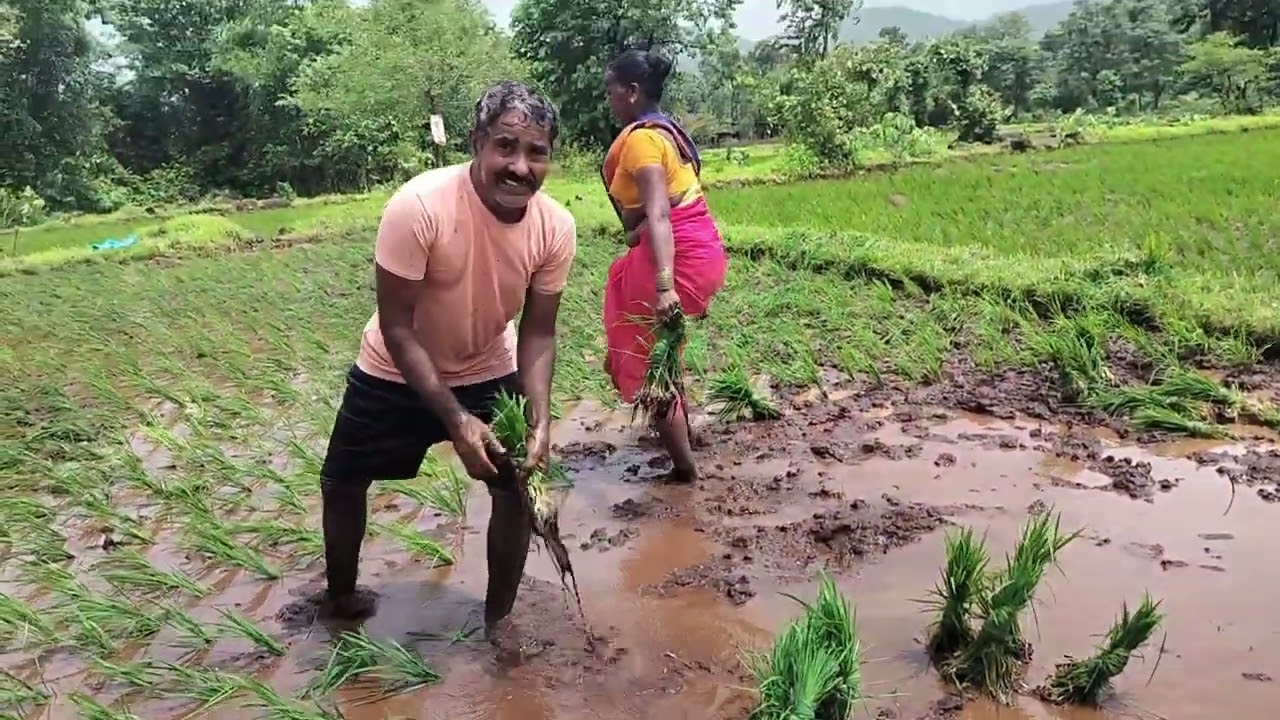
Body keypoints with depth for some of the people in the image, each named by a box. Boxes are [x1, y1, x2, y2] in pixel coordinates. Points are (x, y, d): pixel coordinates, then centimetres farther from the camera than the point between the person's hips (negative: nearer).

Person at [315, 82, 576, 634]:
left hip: (489, 374, 2)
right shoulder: (418, 207, -34)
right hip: (395, 374, -2)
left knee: (517, 487, -1)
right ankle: (340, 594, 43)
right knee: (343, 483, 14)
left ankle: (498, 619, 23)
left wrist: (540, 420, -26)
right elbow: (396, 327, -26)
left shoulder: (555, 227, -21)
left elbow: (537, 334, -12)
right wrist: (456, 419, -30)